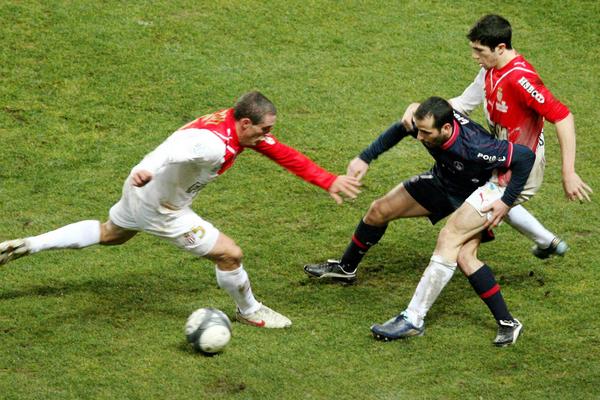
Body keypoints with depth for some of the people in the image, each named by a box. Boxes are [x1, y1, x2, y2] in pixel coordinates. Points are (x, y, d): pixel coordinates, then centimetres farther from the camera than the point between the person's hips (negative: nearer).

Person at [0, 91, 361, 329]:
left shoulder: (244, 125, -9)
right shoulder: (213, 143, -37)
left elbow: (285, 155, -2)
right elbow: (176, 150, -57)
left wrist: (330, 181, -5)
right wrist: (147, 169, -78)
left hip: (140, 196, 10)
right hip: (160, 208, -10)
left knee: (109, 234, 35)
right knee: (230, 254, -2)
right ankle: (249, 311, 26)